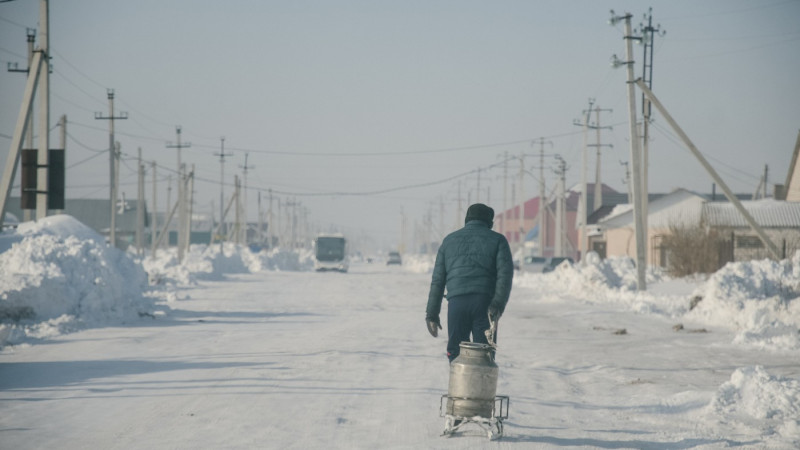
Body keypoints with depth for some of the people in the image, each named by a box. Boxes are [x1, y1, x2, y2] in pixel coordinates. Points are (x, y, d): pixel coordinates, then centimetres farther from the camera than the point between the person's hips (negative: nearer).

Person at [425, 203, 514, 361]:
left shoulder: (450, 240, 19)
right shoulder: (497, 240, 12)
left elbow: (437, 279, 15)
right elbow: (505, 272, -5)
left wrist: (432, 313, 15)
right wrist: (499, 303, -14)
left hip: (457, 302, 1)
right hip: (484, 301, -1)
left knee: (456, 354, 7)